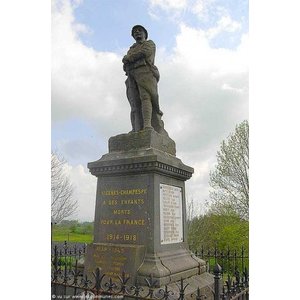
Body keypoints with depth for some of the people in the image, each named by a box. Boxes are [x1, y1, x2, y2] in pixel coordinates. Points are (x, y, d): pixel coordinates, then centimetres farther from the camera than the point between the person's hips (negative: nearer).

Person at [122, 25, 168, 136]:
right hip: (131, 76, 4)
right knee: (135, 104, -14)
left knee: (145, 97, -27)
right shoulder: (131, 49, 37)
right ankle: (136, 132, -28)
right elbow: (125, 65, 21)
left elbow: (144, 53, -1)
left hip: (145, 72, -4)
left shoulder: (150, 43, 23)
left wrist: (128, 58, 7)